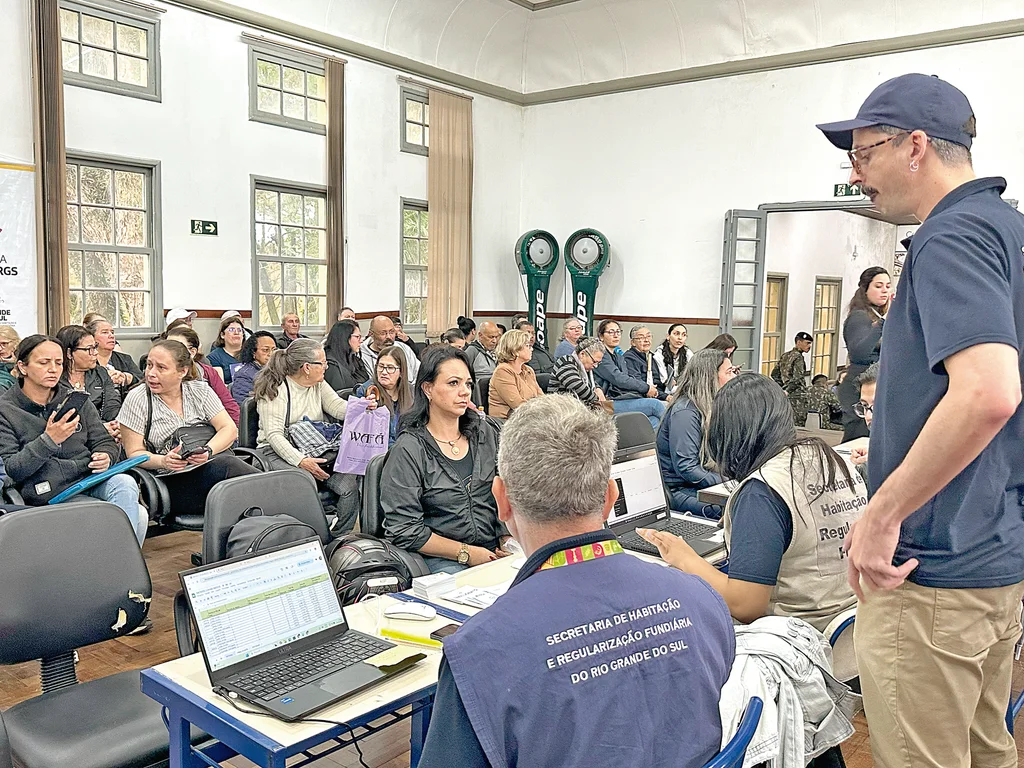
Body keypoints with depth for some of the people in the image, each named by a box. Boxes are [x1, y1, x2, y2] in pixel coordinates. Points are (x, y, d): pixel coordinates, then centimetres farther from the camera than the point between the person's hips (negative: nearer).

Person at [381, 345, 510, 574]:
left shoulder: (485, 433, 10)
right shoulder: (408, 450, -8)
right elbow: (405, 530, -11)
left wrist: (507, 541, -2)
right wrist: (466, 553, -12)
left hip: (492, 552, 5)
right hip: (440, 560, -5)